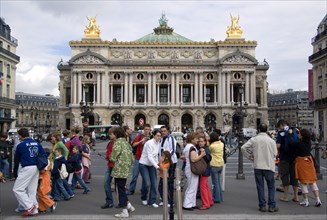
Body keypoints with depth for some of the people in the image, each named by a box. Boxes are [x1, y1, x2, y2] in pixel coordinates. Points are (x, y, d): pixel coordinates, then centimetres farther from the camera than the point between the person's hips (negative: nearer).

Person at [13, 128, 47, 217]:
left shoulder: (20, 145, -8)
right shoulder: (37, 144, 6)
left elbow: (16, 159, 7)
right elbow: (44, 155, 6)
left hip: (26, 168, -7)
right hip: (36, 168, 7)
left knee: (17, 189, 3)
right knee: (32, 190, 14)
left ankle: (29, 206, -3)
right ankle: (34, 210, 19)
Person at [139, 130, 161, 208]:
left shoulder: (158, 143, 2)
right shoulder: (149, 143, -20)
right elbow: (149, 157, -24)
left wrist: (157, 164, 0)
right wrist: (156, 166, -28)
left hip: (152, 165, 7)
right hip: (144, 164, -7)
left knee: (154, 183, -1)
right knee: (147, 184, -10)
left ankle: (152, 201, 9)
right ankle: (143, 198, 18)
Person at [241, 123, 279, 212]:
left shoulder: (254, 139, -3)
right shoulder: (271, 140, -6)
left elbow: (243, 147, -5)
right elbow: (275, 154, 0)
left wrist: (249, 156, 7)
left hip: (257, 166, 1)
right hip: (269, 166, -1)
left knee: (260, 187, 9)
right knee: (271, 187, 11)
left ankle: (262, 206, 13)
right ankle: (272, 206, 11)